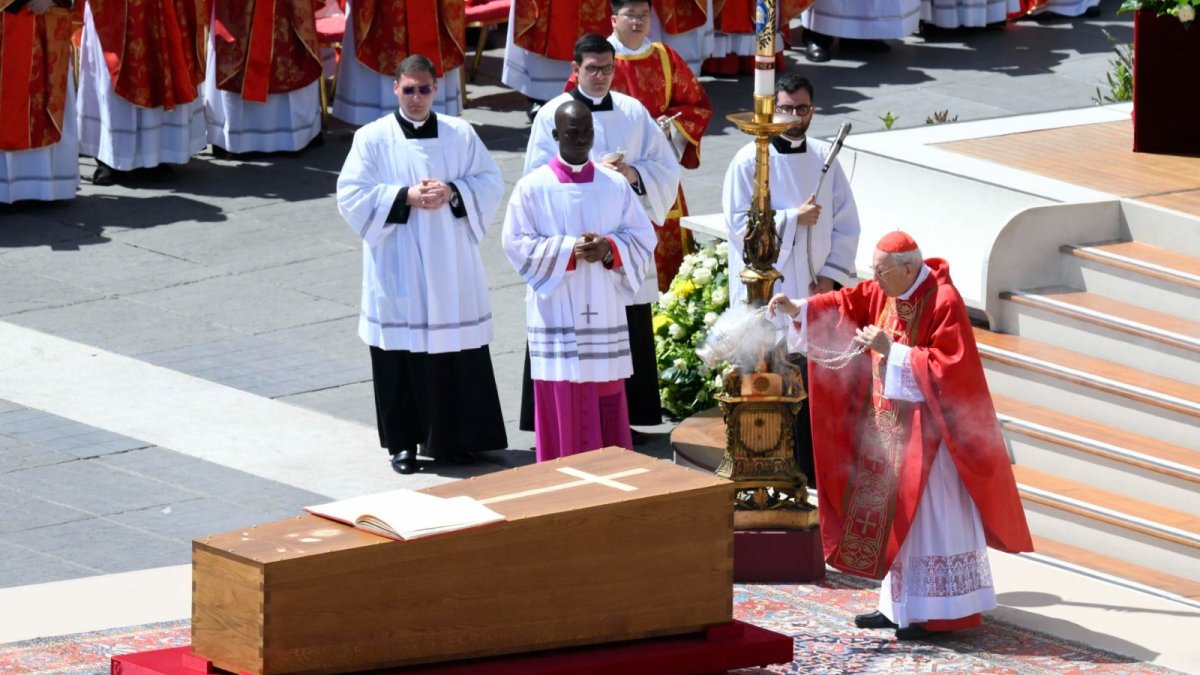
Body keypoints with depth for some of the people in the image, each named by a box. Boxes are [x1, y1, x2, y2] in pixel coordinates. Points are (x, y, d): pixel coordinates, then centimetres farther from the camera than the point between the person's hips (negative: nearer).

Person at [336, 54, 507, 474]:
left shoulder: (460, 135, 6)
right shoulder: (372, 139, -1)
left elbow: (490, 183, 5)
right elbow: (352, 195, -6)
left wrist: (452, 193, -13)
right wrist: (406, 197, -16)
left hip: (451, 267, 2)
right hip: (399, 268, -2)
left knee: (458, 352, 2)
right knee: (401, 352, 0)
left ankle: (454, 438, 14)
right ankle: (404, 442, 10)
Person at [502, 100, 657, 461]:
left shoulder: (615, 185, 7)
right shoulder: (532, 187, -1)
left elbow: (643, 238, 7)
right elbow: (517, 244, -5)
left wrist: (609, 249, -13)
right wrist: (569, 251, -17)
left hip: (605, 312, 3)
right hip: (557, 317, -3)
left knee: (606, 403, 4)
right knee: (562, 404, -3)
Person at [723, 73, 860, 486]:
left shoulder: (824, 159, 7)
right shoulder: (749, 162, -4)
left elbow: (846, 223, 8)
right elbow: (738, 224, -9)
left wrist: (832, 274, -3)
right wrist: (793, 218, -14)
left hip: (814, 292, 4)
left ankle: (812, 471, 11)